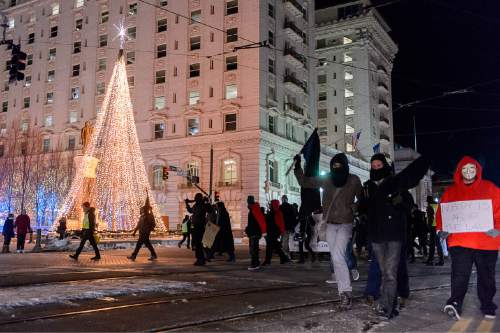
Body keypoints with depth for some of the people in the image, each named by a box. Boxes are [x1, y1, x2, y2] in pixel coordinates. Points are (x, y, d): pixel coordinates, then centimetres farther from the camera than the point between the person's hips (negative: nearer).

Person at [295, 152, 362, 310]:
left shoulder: (354, 181, -6)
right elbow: (304, 182, 5)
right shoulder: (326, 179, 0)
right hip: (330, 225, 4)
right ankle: (345, 293, 17)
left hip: (345, 224, -4)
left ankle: (346, 292, -15)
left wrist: (354, 209, -5)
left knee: (338, 256, -21)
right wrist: (298, 167, -5)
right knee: (336, 258, 8)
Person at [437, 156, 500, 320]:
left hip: (486, 241, 1)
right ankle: (455, 303, -13)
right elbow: (442, 212, 7)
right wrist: (441, 229, -7)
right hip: (459, 241, -1)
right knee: (459, 274, -11)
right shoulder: (451, 192, 9)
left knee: (486, 276, 12)